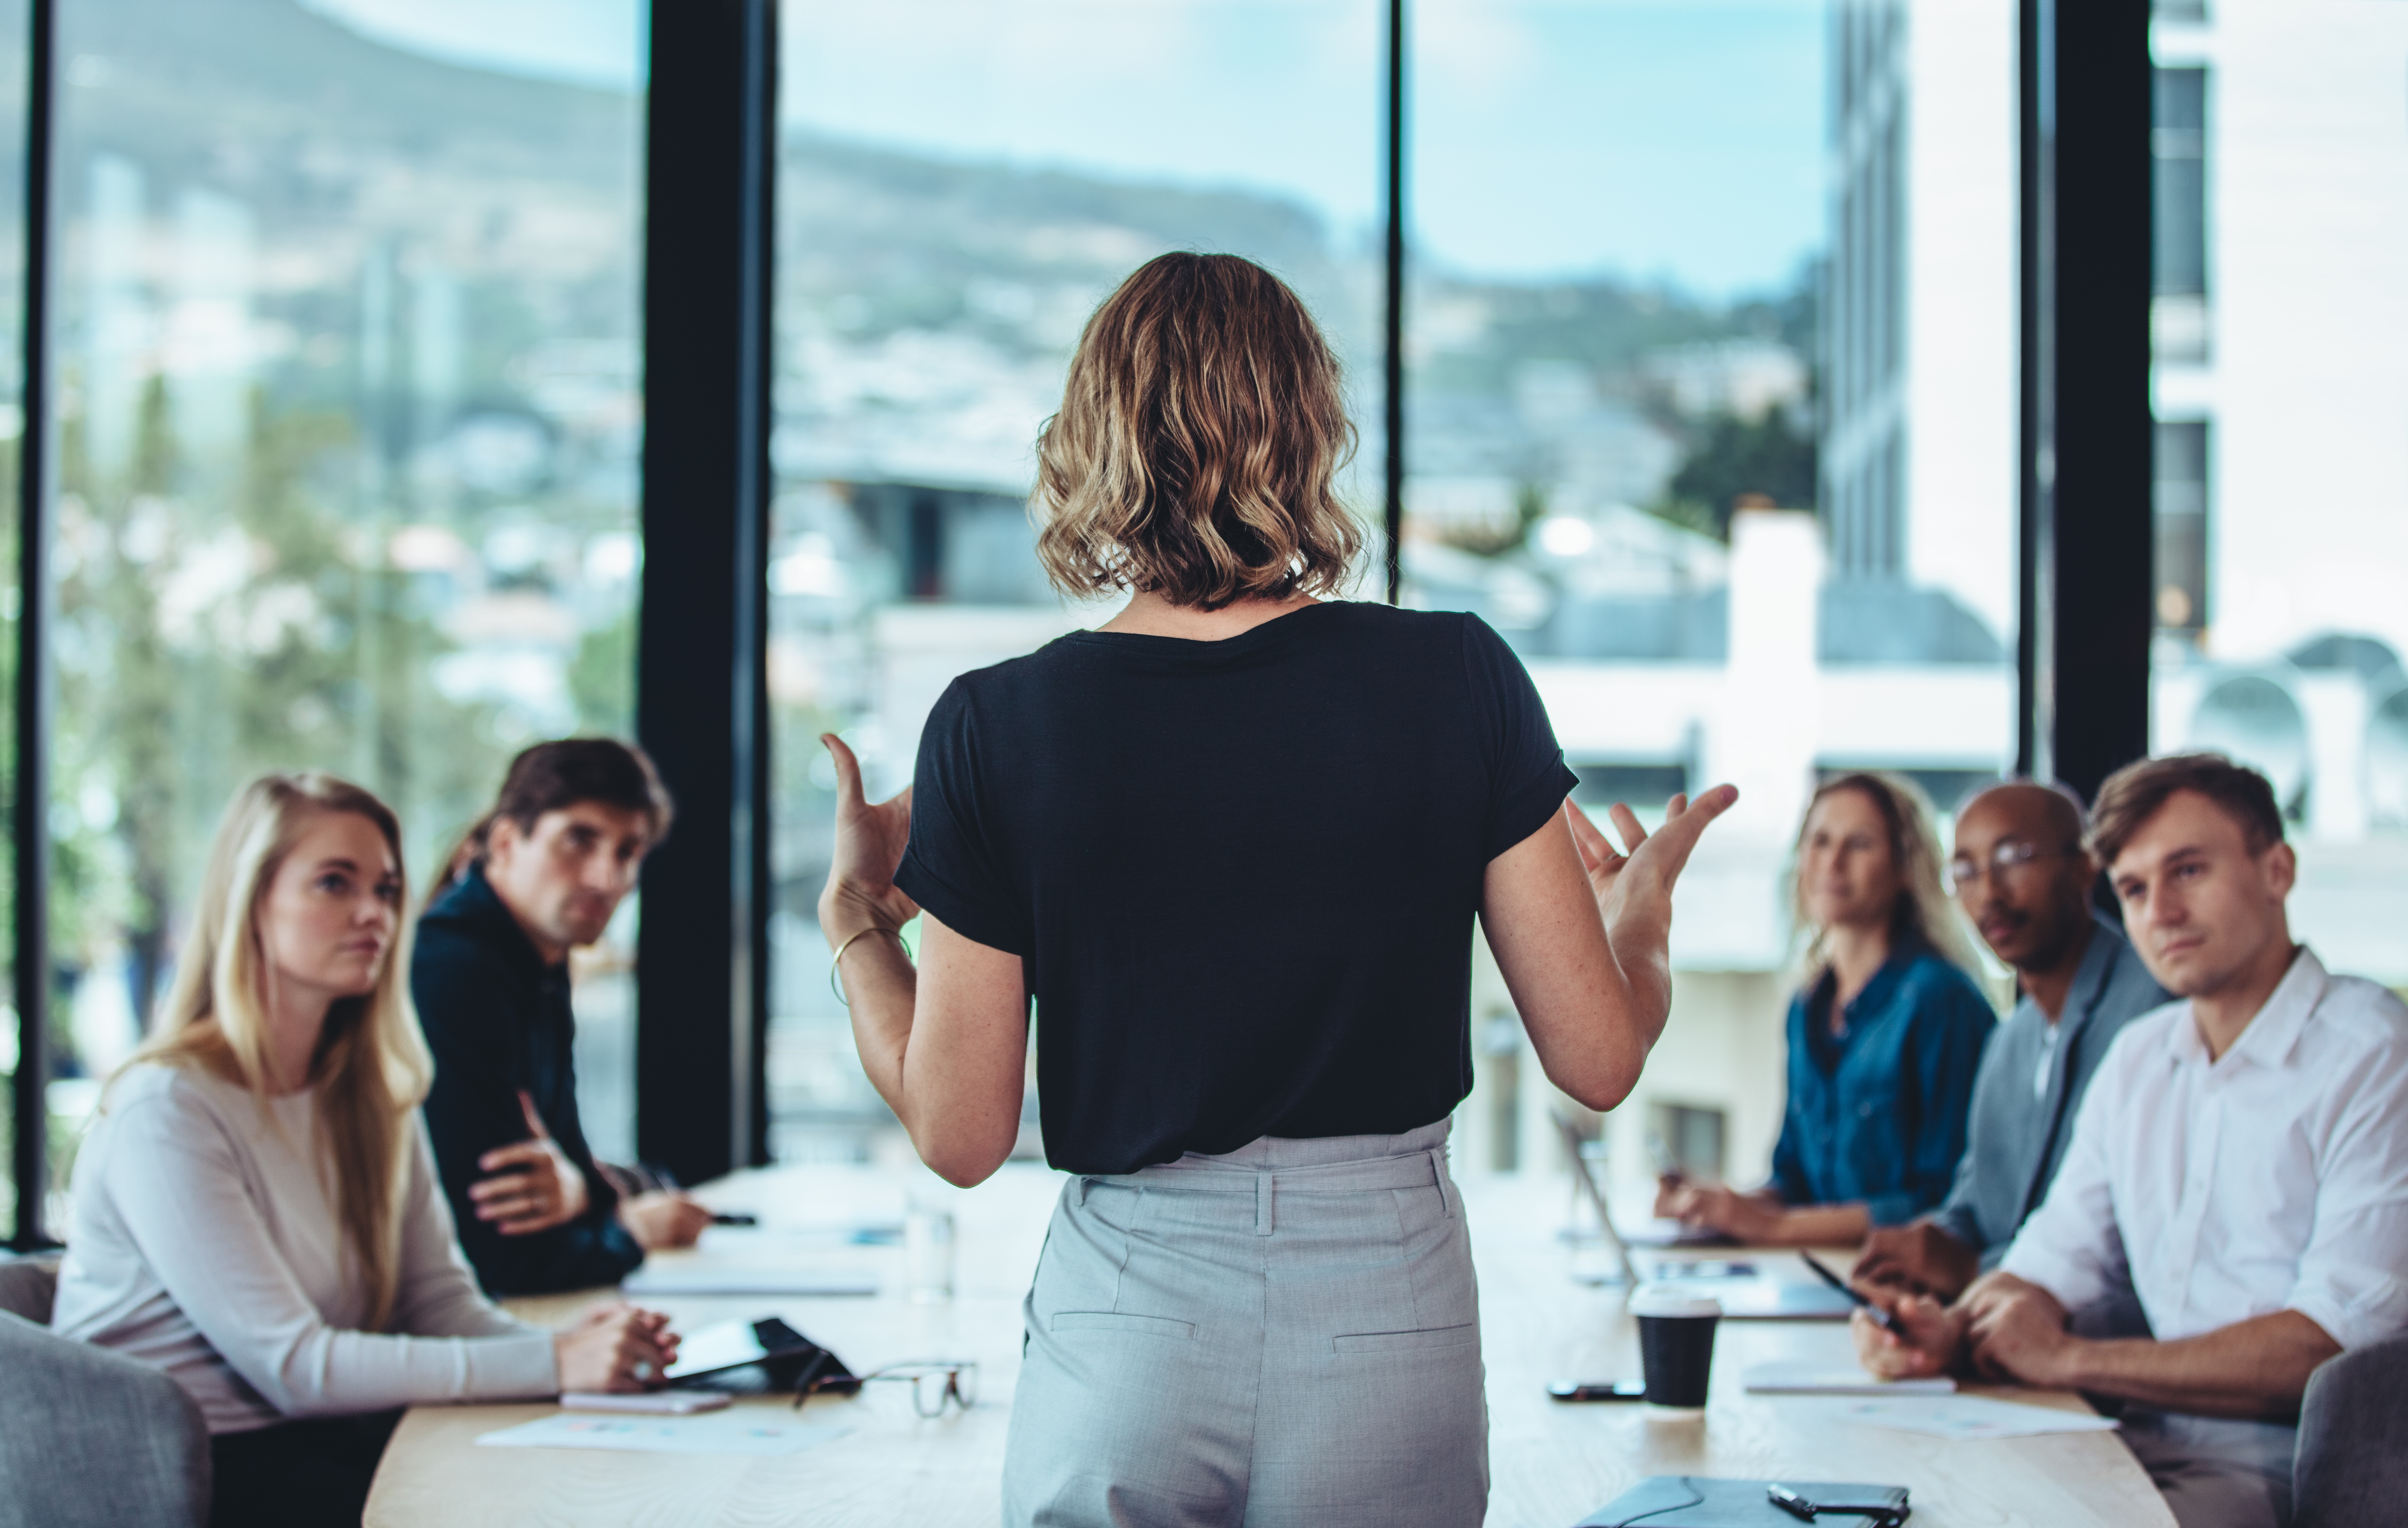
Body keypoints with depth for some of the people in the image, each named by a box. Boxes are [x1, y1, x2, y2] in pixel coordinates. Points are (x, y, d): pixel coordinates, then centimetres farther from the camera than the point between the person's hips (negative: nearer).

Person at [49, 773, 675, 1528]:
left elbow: (442, 1301, 5)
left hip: (311, 1440, 7)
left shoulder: (372, 1097, 11)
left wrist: (569, 1344, -17)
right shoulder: (168, 1109, -15)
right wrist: (551, 1365, -24)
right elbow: (292, 1367, -20)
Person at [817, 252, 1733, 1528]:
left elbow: (960, 1135, -3)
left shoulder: (998, 727, -7)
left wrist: (853, 917, 14)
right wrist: (1641, 914, 19)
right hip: (1390, 1325, 1)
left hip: (1124, 1341, -1)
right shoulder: (1459, 681, -6)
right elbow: (1599, 1061, -2)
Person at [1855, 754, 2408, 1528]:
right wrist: (1954, 1332, -7)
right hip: (2149, 1446, 7)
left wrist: (2070, 1359, -12)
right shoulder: (2138, 1059, 16)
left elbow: (2338, 1340, -18)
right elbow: (2054, 1260, 18)